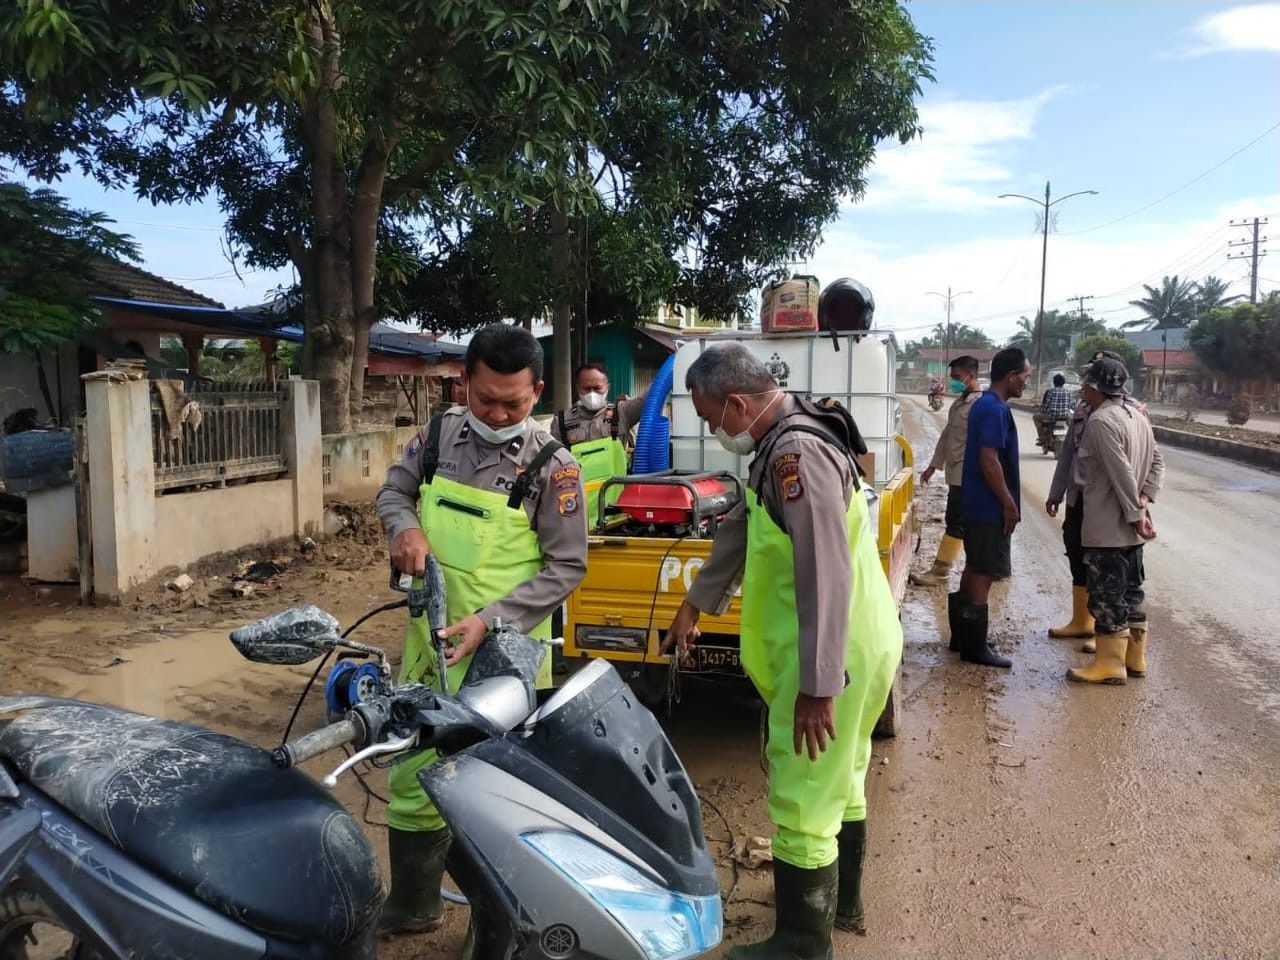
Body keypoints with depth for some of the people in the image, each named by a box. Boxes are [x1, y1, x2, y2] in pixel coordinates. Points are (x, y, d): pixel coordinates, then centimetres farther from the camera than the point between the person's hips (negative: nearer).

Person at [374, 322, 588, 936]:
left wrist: (491, 620, -18)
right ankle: (411, 906, 35)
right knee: (411, 773, 16)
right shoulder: (437, 434, 3)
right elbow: (392, 491, 16)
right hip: (430, 636, 5)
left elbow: (567, 566, -9)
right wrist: (404, 527, -9)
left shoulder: (552, 465, -11)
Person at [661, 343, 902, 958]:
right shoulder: (781, 446, 9)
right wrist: (696, 603, 29)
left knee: (803, 801, 2)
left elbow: (824, 577, -30)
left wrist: (817, 685, -28)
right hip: (853, 648, 11)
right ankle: (842, 904, 42)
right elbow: (742, 529, 20)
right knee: (838, 783, 24)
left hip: (835, 659, -11)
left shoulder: (798, 453, -24)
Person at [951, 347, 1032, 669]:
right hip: (991, 507, -10)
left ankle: (962, 636, 24)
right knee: (984, 574, -4)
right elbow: (989, 461, -24)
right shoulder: (996, 410, -19)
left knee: (974, 569, 16)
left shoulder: (983, 404, 13)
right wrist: (1009, 503, -18)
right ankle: (975, 646, 3)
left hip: (977, 504, 10)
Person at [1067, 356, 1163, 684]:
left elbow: (1122, 474, -23)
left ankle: (1110, 664, 5)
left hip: (1108, 526, -9)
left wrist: (1135, 515, -17)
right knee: (1130, 591, 16)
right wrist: (1144, 501, 1)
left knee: (1107, 595, -2)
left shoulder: (1101, 420, -19)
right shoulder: (1136, 416, 11)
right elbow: (1157, 462, 12)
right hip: (1129, 525, 9)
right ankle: (1134, 658, 25)